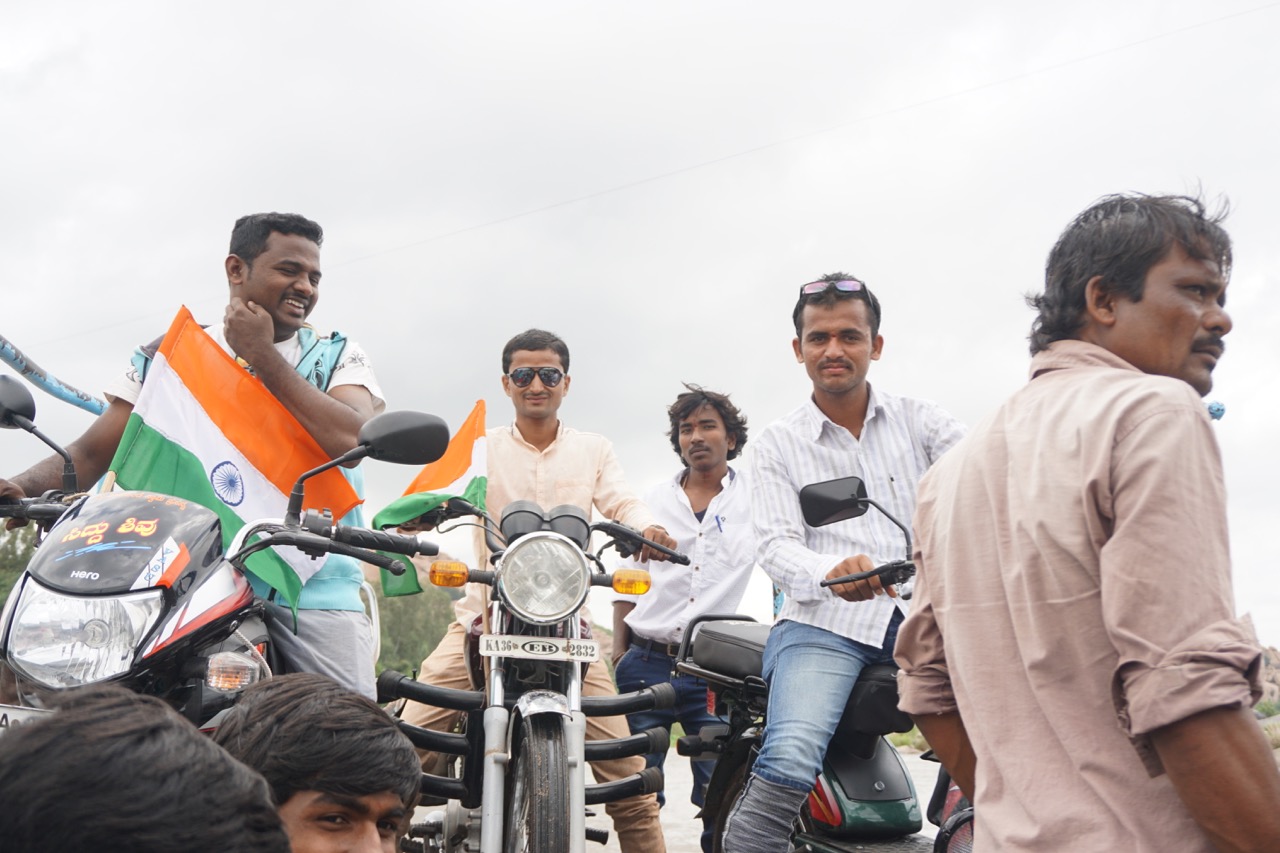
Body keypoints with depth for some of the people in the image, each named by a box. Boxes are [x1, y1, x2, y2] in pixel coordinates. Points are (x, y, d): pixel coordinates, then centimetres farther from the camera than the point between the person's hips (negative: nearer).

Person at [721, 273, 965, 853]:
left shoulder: (918, 420, 17)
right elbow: (775, 546, 1)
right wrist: (832, 571, -23)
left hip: (923, 611, 2)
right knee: (789, 762, -27)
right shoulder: (777, 445, 13)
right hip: (825, 622, -2)